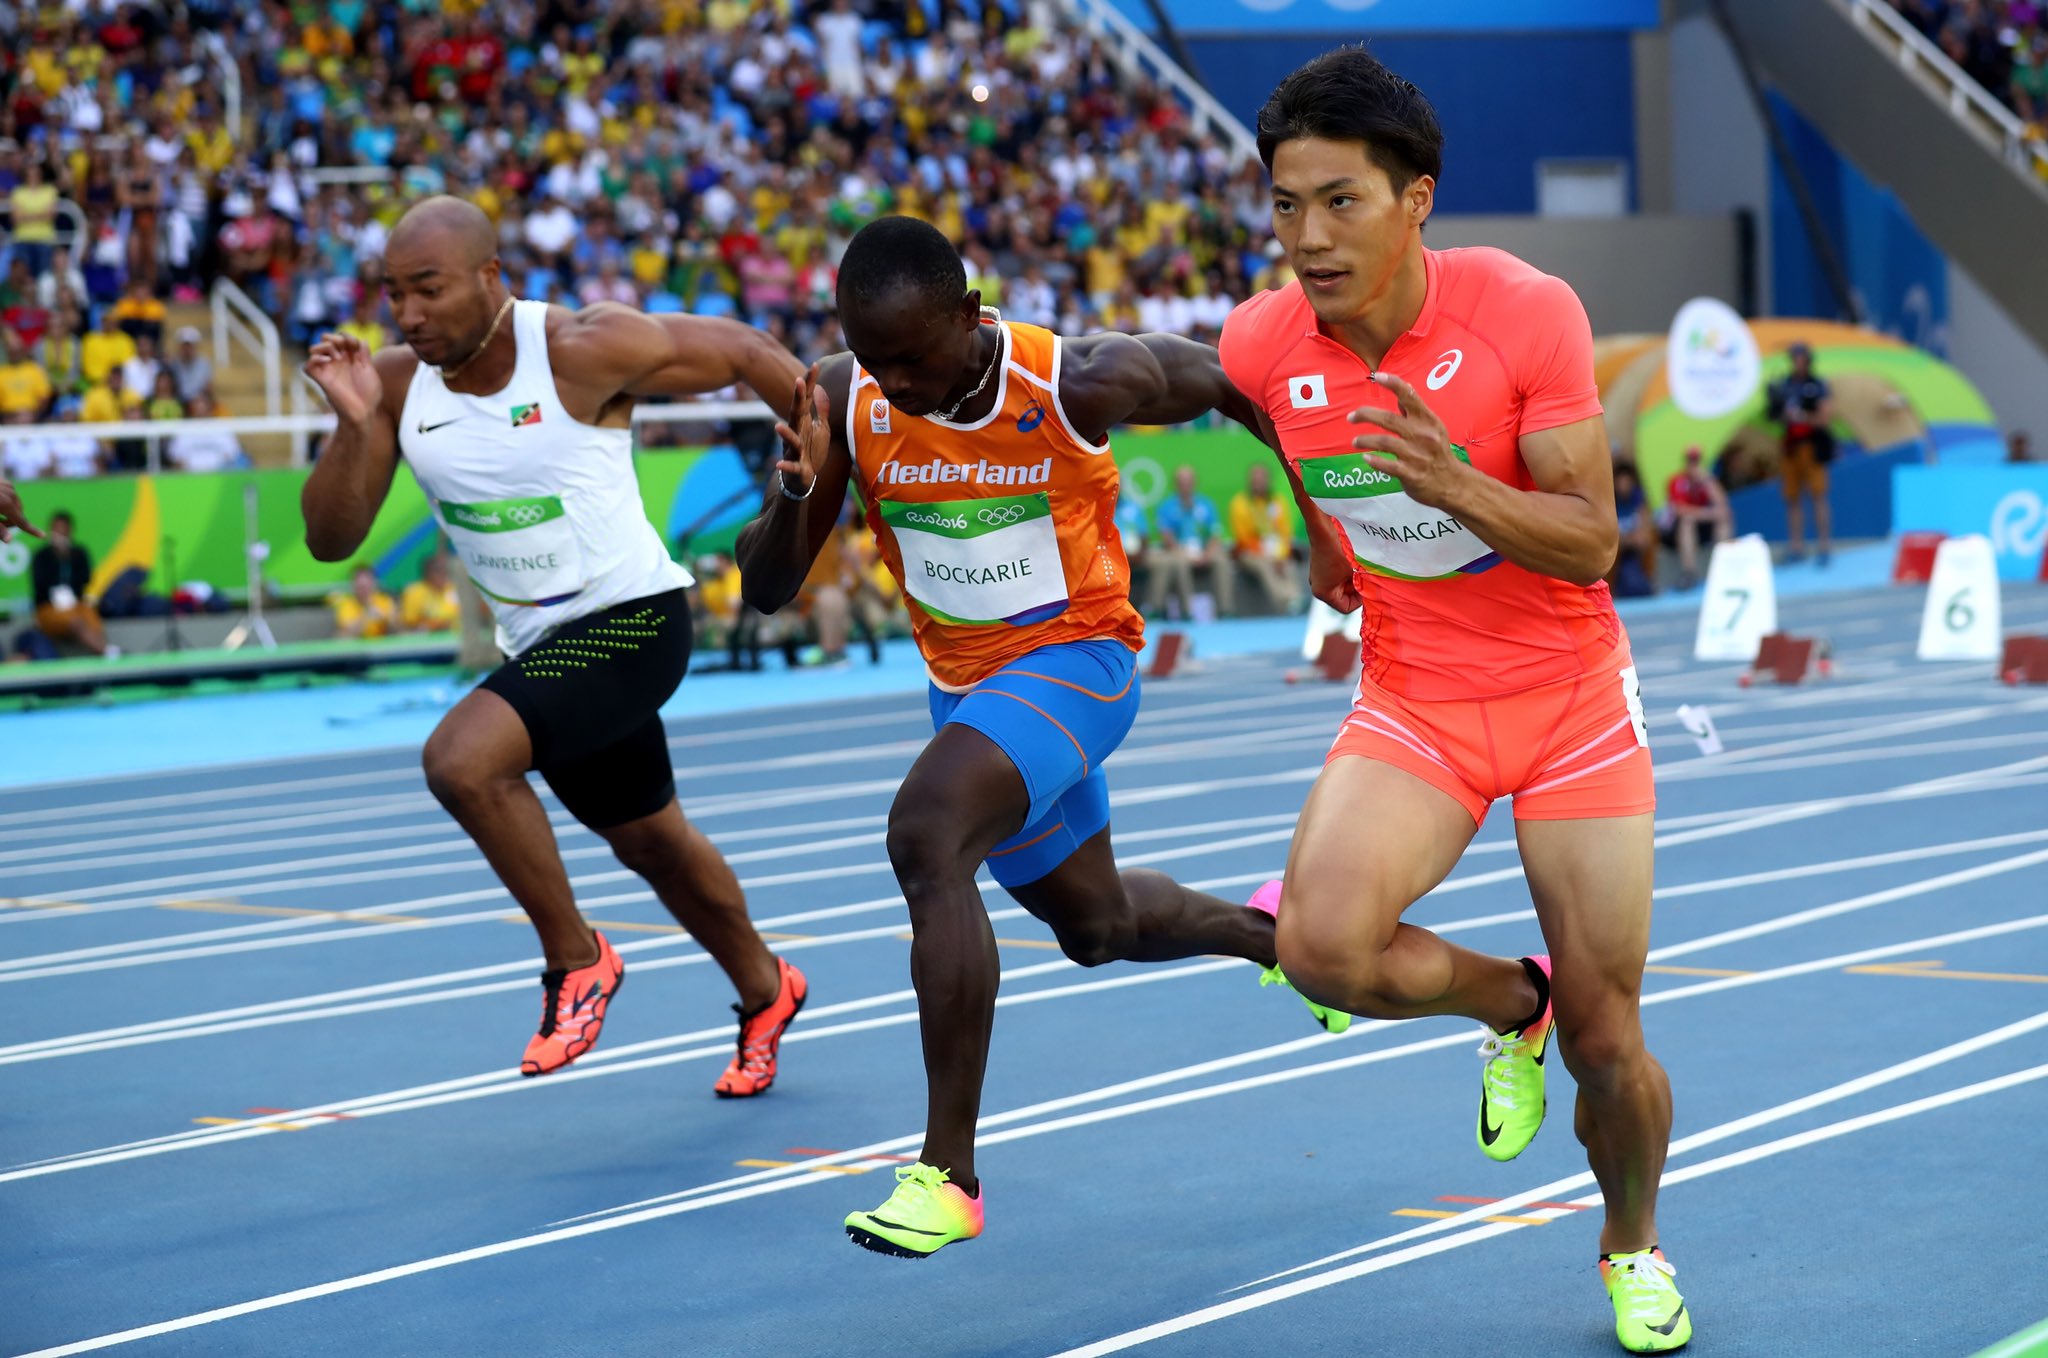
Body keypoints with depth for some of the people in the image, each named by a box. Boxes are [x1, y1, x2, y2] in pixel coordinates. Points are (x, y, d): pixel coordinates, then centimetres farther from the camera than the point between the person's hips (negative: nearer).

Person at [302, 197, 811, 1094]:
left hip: (631, 618, -7)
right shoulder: (398, 382, -4)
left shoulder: (582, 351, -20)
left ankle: (576, 961, -7)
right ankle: (765, 995, 48)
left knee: (461, 759, -28)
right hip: (539, 642, 7)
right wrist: (354, 424, -21)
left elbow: (737, 352, -9)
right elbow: (330, 539, -7)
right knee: (647, 842, 23)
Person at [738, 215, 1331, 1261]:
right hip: (965, 683, 6)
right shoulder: (843, 401, -15)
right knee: (1094, 921, 24)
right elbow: (766, 591, -12)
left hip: (1076, 658, -6)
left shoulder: (1082, 385, -25)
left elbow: (1233, 383, -6)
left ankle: (949, 1173, -27)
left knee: (924, 835, -31)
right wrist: (797, 488, -33)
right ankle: (1270, 933, 58)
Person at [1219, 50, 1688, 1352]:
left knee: (1606, 1046, 2)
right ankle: (1506, 1003, 7)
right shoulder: (1263, 343, -10)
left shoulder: (1528, 312, -19)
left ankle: (1634, 1246, 35)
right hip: (1411, 705, 2)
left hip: (1570, 697, -2)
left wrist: (1453, 486, -35)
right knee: (1323, 939, -28)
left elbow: (1592, 541, -20)